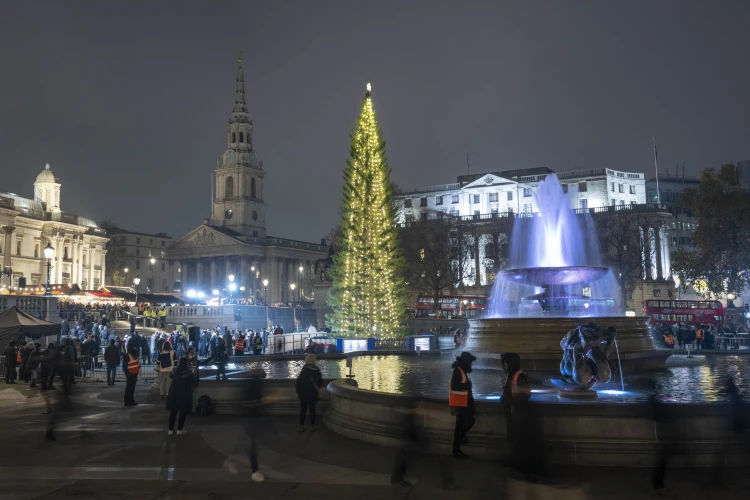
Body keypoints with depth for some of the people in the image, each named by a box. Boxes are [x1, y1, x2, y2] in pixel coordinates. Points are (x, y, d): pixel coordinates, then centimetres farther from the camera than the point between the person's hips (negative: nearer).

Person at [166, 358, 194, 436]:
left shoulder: (175, 371, -4)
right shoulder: (189, 373, -15)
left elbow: (170, 376, 19)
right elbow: (193, 382, -3)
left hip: (174, 394, 4)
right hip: (185, 395, -4)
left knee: (173, 412, 12)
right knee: (183, 412, 7)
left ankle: (171, 429, 16)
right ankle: (179, 430, 7)